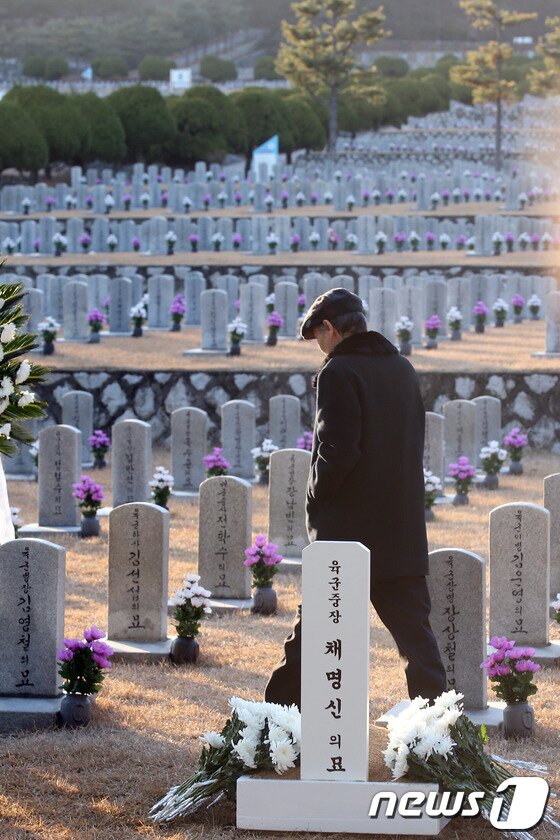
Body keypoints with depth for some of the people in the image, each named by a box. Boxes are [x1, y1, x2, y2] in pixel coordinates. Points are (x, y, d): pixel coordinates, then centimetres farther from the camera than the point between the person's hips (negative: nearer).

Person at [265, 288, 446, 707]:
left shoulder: (339, 372, -12)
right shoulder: (403, 369, 11)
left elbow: (338, 450, -21)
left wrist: (317, 494, -3)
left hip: (347, 527, -6)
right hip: (404, 529, 6)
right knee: (412, 624, 6)